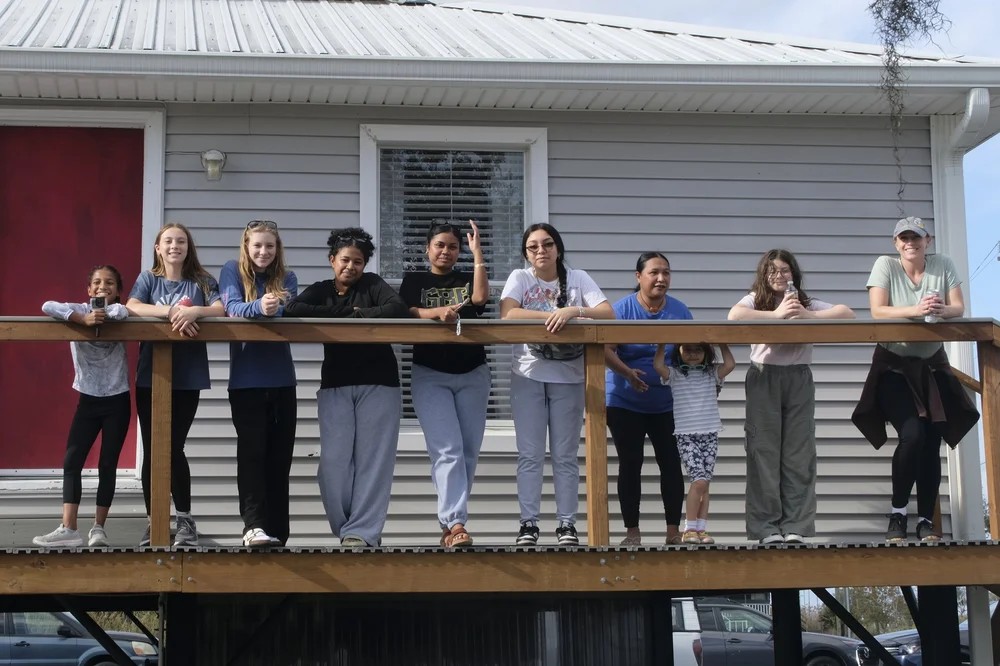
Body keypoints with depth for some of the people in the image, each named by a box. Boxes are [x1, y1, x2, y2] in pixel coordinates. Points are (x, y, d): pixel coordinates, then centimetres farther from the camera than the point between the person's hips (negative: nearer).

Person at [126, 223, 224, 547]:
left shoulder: (202, 281, 7)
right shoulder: (148, 278, 7)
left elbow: (221, 309, -8)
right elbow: (132, 307, -11)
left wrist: (195, 311, -28)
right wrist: (173, 311, -24)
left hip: (187, 378, -1)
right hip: (150, 376, 1)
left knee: (173, 449, -5)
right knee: (152, 451, 2)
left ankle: (185, 519, 8)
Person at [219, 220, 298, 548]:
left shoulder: (286, 278, 8)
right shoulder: (232, 271, 2)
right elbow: (232, 307, -16)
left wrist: (276, 308, -32)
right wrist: (259, 307, -37)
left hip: (282, 380, 3)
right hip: (246, 380, -3)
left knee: (279, 456, 6)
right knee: (252, 451, -12)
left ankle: (276, 531, 12)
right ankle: (253, 526, -17)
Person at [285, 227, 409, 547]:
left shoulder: (373, 284, 5)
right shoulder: (320, 290, 10)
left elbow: (399, 310, -13)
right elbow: (292, 309, -11)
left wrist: (359, 315, -12)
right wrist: (345, 311, -13)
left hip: (378, 383, -2)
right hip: (335, 385, 2)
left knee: (373, 459, -7)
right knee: (334, 460, -7)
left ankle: (361, 533, -7)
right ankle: (347, 529, 3)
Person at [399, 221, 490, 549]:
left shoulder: (467, 280, 13)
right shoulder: (414, 281, 10)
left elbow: (480, 298, -9)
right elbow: (406, 313, -8)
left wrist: (478, 253, -8)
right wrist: (438, 312, -25)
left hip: (472, 374, 3)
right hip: (430, 375, -3)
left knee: (468, 451, 2)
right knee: (447, 450, -16)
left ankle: (449, 521, 11)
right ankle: (455, 523, -25)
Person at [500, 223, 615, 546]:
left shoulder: (578, 278, 1)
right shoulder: (519, 278, 0)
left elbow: (608, 313, -11)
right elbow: (507, 314, -18)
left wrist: (574, 310, -27)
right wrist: (551, 315, -24)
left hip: (569, 377, 1)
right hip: (528, 376, 0)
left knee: (565, 456, 5)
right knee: (530, 455, 0)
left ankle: (567, 524, 10)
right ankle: (528, 523, 5)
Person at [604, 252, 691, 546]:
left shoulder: (680, 311, 1)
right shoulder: (622, 309, -9)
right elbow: (605, 348, -16)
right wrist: (626, 372, -30)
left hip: (668, 404, 2)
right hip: (625, 403, -2)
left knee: (671, 464, 1)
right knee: (630, 464, 2)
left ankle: (673, 530, 9)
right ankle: (632, 531, 9)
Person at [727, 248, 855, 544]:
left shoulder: (807, 303, 9)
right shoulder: (755, 300, 3)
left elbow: (848, 314, -4)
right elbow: (734, 316, -20)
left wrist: (809, 315, -17)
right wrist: (776, 314, -23)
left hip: (798, 379, 2)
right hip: (764, 378, -2)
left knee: (798, 453, 1)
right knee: (764, 451, -3)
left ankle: (795, 526, 4)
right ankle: (766, 527, 0)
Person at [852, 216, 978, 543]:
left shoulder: (943, 265, -1)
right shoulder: (885, 265, -8)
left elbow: (958, 308, -6)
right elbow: (877, 312, -17)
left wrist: (942, 310, -30)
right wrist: (916, 310, -33)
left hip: (931, 365, 3)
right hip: (894, 365, -3)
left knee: (931, 442, -2)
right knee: (912, 434, -19)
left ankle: (926, 521, 6)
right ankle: (898, 513, -4)